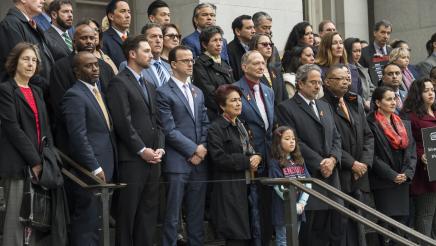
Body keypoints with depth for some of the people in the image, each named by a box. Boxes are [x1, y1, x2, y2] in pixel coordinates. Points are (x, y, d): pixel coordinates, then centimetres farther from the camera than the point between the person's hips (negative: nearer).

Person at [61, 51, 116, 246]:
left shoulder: (97, 92, 17)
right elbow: (78, 137, -17)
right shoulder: (74, 95, -11)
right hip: (89, 172, -8)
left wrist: (107, 168, 13)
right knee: (88, 225, -5)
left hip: (104, 169, 8)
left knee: (97, 224, 11)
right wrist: (95, 169, -18)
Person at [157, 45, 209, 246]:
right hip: (177, 162, -6)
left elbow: (205, 124, 15)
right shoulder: (164, 93, -4)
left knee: (197, 214, 10)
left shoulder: (198, 92, 18)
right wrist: (194, 149, -10)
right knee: (172, 216, -2)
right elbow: (169, 130, -11)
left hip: (199, 161, 6)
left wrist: (202, 149, -1)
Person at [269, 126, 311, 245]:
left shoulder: (299, 161, 11)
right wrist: (294, 205, -15)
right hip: (283, 210, -6)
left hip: (299, 210, 6)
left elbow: (308, 183, 5)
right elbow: (279, 188, -14)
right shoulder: (275, 163, -7)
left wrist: (302, 203, -8)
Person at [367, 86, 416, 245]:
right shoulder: (371, 124, -8)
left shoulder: (404, 124, 14)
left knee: (402, 219, 4)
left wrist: (408, 173, -5)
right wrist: (392, 175, -12)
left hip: (403, 181, 6)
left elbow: (411, 151, 11)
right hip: (383, 182, -6)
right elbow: (372, 156, -11)